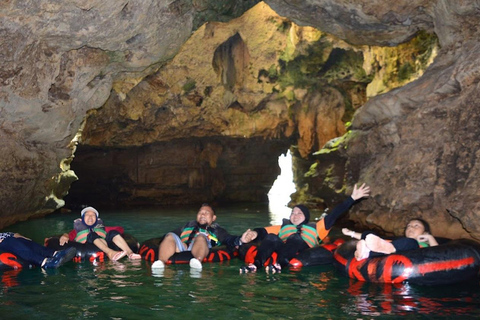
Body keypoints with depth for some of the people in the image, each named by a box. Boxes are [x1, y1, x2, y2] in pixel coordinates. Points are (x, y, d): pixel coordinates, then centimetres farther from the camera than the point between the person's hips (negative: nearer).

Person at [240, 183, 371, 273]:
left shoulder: (314, 228, 31)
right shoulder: (283, 227, 37)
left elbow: (333, 215, 23)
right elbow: (264, 232, 24)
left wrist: (352, 198, 15)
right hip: (281, 250, 2)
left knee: (295, 237, -32)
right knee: (271, 238, -27)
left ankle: (279, 264, -56)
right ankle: (256, 264, -50)